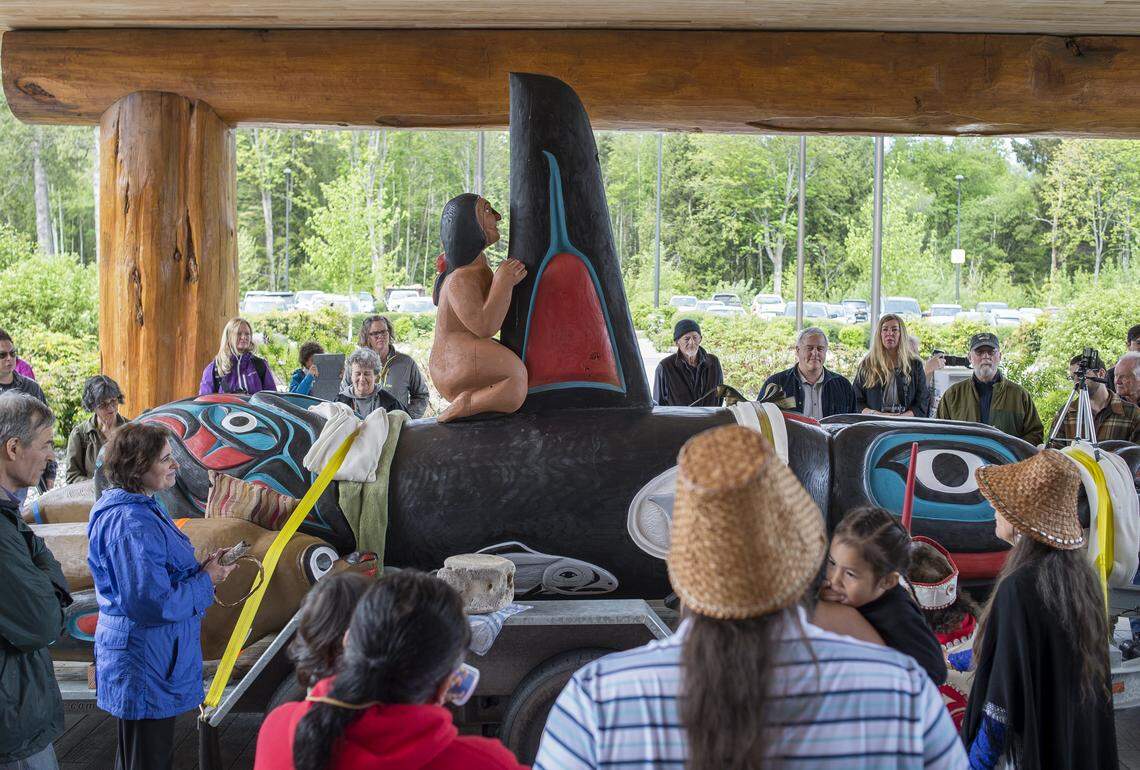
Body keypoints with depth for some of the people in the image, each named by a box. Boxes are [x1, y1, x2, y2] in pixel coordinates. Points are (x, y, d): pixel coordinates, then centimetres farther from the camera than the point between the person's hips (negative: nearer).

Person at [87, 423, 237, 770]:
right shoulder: (131, 523, -25)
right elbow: (154, 604, -28)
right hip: (145, 665, -10)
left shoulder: (143, 508, 8)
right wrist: (207, 580, -15)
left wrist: (200, 568, 3)